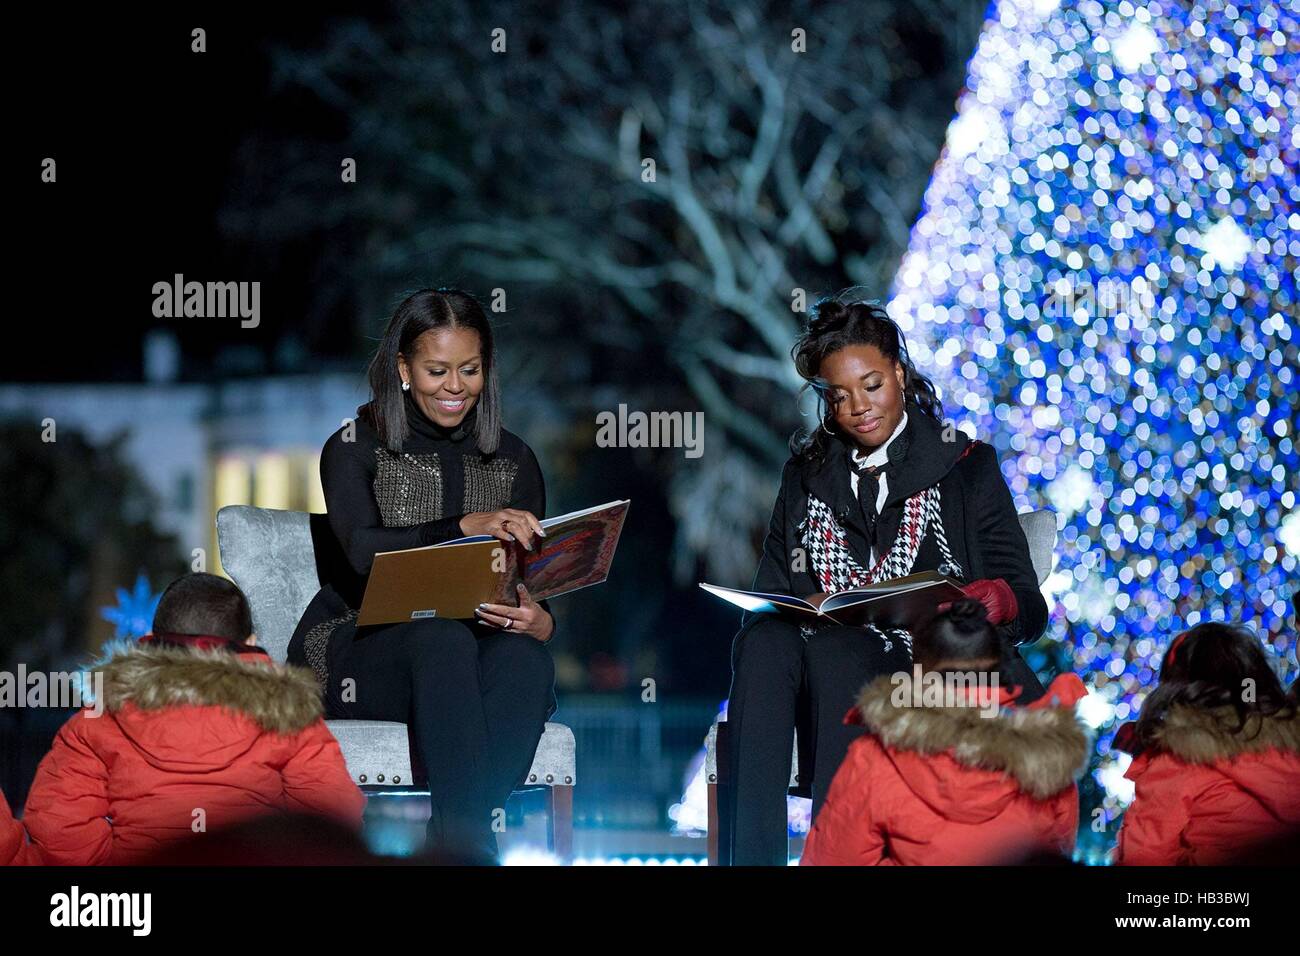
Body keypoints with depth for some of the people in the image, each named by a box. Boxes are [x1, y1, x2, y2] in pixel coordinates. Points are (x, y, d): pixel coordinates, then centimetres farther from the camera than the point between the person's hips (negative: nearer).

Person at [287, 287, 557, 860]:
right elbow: (364, 552, -19)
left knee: (523, 657, -33)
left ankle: (451, 848, -39)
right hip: (356, 651, -3)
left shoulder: (511, 461, 11)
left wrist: (540, 621, -20)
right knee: (442, 640, -37)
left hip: (466, 659, 3)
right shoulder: (355, 448, 0)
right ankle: (473, 854, -45)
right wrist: (466, 527, -35)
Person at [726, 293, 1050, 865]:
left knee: (834, 654, -36)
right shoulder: (806, 476, 22)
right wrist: (805, 610, -11)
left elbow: (1030, 609, 6)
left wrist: (997, 601, -19)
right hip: (826, 662, 3)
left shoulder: (967, 468, 12)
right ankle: (751, 859, -43)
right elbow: (769, 594, 14)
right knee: (762, 641, -33)